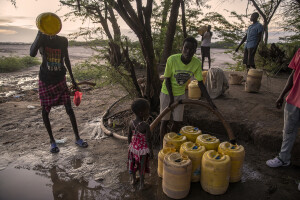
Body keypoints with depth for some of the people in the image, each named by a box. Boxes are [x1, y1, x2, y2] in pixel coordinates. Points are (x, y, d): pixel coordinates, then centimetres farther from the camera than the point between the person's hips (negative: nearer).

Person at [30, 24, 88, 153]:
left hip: (60, 80, 2)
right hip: (45, 81, -1)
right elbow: (32, 54, -26)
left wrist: (73, 80, 14)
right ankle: (52, 141, 21)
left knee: (69, 109, -2)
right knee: (45, 111, 4)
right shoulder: (42, 39, -7)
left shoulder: (63, 41, 2)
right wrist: (40, 35, -36)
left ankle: (77, 138, 11)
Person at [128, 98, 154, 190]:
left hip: (133, 148, 5)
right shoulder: (146, 126, -28)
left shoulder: (131, 123, -12)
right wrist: (151, 151, -7)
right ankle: (141, 184, 35)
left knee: (133, 164, 25)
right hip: (143, 150, -4)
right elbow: (148, 141, -21)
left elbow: (129, 136, -1)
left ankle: (133, 180, 48)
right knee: (142, 167, 16)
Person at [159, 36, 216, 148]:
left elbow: (200, 83, -9)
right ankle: (162, 146, 20)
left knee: (177, 121, 7)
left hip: (181, 94, 3)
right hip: (167, 93, -3)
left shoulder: (197, 63, -17)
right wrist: (171, 98, -17)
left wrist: (210, 101, -11)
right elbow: (167, 79, -16)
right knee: (165, 120, 4)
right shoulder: (172, 59, -26)